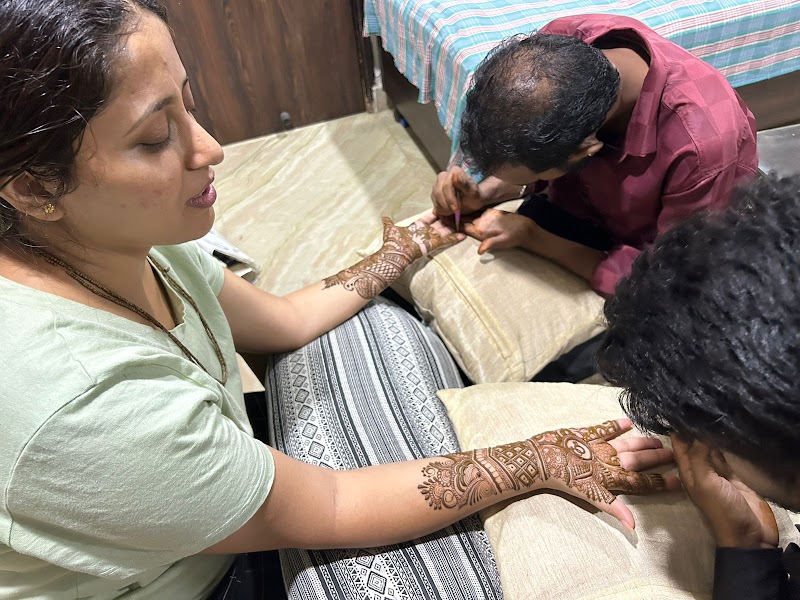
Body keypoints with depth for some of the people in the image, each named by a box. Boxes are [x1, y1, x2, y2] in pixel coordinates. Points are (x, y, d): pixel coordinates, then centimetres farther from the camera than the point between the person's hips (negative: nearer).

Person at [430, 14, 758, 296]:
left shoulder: (701, 143, -39)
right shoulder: (558, 44, -25)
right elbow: (531, 151, -3)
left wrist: (531, 237, -28)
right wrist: (485, 192, -22)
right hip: (579, 206, 4)